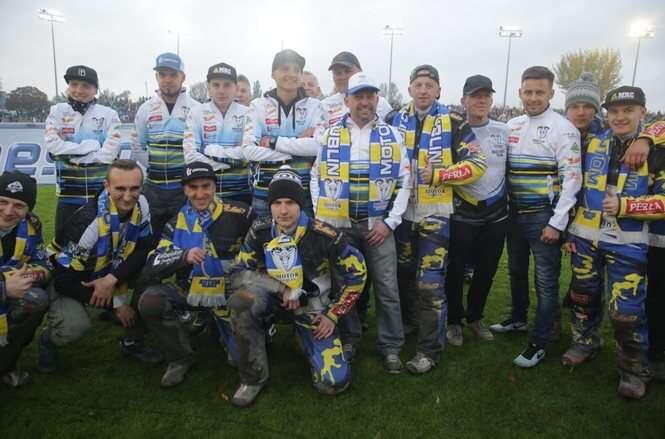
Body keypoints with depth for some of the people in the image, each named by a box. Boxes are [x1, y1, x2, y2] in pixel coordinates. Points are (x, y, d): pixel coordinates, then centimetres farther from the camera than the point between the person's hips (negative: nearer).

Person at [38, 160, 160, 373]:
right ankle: (48, 340, 8)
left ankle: (133, 341, 4)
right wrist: (115, 303, -21)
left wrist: (112, 279, -27)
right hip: (65, 281, -5)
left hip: (109, 273, 6)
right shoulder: (89, 220, -32)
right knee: (75, 326, -32)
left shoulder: (140, 204, -16)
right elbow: (65, 278, -26)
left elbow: (144, 249, -12)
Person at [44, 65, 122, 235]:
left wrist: (72, 154, -10)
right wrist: (90, 146, -12)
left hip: (102, 192, -1)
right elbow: (53, 144, -8)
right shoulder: (57, 111, 6)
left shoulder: (109, 114, 2)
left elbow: (109, 152, -9)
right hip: (69, 192, 1)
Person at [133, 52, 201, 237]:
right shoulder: (146, 109, 6)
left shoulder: (196, 109, -2)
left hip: (186, 187, -3)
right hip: (153, 187, 3)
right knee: (152, 236, 12)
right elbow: (137, 147, 12)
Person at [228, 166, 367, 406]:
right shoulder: (260, 233, -13)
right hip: (275, 298, 1)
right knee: (241, 301, -34)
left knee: (334, 383, -11)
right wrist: (283, 289, -15)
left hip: (313, 308, -1)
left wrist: (332, 315, -6)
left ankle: (307, 336, 21)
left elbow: (357, 273, -9)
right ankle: (253, 378, -12)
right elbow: (245, 271, 1)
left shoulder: (323, 235, -21)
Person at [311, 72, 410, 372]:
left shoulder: (392, 136, 4)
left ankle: (391, 346, 18)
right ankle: (349, 339, 27)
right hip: (339, 224, 1)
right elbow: (316, 177, 7)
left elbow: (404, 182, 2)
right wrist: (319, 216, -2)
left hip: (378, 224, 0)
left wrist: (390, 222, -6)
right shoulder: (331, 135, 5)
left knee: (387, 287, 3)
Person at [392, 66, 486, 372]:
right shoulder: (396, 121, 9)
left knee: (430, 284, -5)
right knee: (403, 275, 17)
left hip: (435, 214, -4)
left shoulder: (453, 123, -4)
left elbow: (477, 165, -7)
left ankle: (429, 350, 7)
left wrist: (438, 174, -18)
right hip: (402, 212, 5)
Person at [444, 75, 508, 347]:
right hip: (461, 215, -3)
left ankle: (475, 317, 34)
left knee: (486, 271, 14)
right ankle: (454, 321, 26)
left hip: (496, 215, 4)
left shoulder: (504, 131, 3)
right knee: (455, 271, 5)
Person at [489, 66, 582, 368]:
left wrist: (557, 222, -16)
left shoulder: (563, 128, -9)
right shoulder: (512, 126, 8)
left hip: (544, 216, -6)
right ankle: (518, 319, 40)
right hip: (514, 213, 6)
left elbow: (572, 178, -13)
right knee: (516, 271, 19)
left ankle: (539, 343, 13)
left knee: (546, 281, 1)